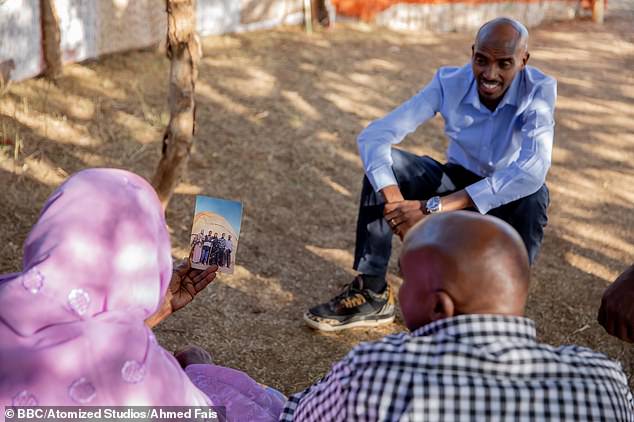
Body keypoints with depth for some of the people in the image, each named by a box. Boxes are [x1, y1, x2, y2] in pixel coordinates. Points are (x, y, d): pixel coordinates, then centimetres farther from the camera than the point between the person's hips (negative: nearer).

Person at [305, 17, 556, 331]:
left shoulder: (539, 91, -27)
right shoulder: (450, 83, -21)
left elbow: (533, 170, -44)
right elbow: (373, 136, -25)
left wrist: (434, 208, -48)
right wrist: (394, 199, -45)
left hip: (509, 198, -2)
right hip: (458, 182, 2)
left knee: (532, 196, -37)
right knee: (383, 164, -21)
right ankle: (371, 294, -15)